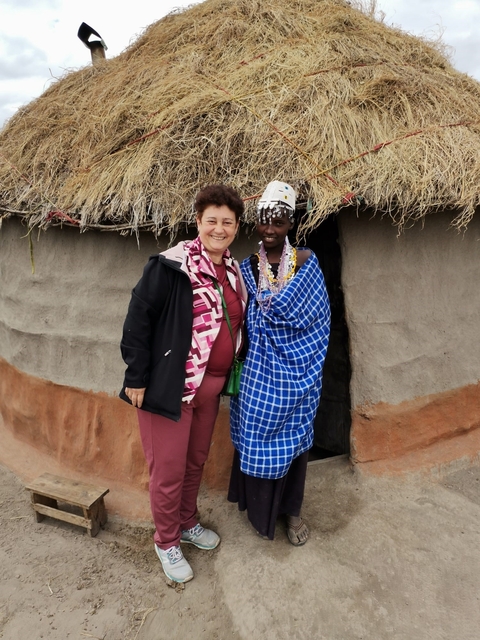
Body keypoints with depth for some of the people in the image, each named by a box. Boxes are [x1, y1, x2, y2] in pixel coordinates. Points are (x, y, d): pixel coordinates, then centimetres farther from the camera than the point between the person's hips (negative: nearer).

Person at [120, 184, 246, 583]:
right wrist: (136, 378, -14)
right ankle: (166, 542, 31)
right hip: (171, 384, -6)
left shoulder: (234, 271, 7)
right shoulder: (172, 266, -15)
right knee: (169, 468, 7)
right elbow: (138, 318, -14)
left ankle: (187, 522, 45)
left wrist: (230, 376, 13)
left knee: (197, 461, 21)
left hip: (212, 385, 7)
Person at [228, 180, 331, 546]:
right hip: (258, 369, 1)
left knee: (294, 436, 12)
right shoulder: (246, 267, 1)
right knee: (256, 435, 9)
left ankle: (292, 509, 34)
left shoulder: (306, 261, -4)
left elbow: (319, 315, -3)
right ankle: (259, 505, 34)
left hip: (297, 368, -1)